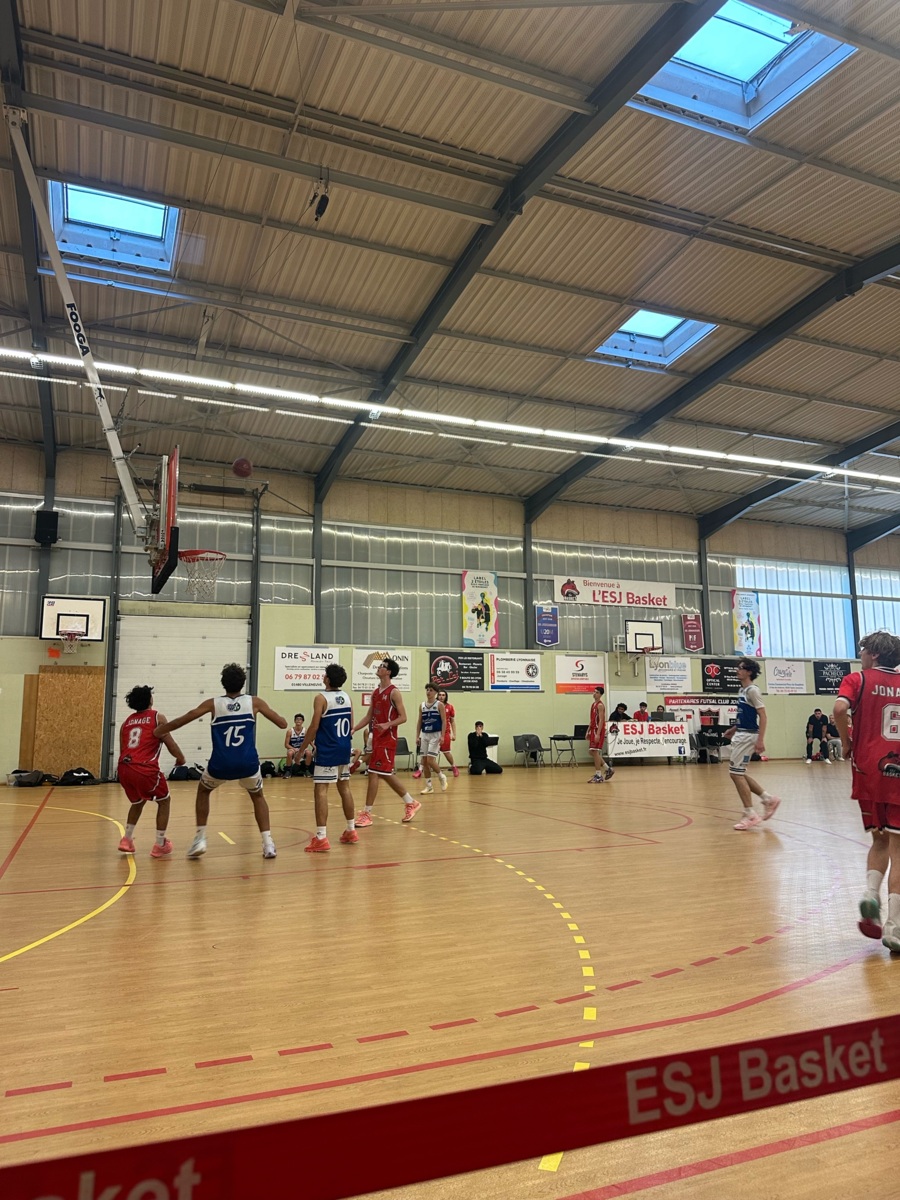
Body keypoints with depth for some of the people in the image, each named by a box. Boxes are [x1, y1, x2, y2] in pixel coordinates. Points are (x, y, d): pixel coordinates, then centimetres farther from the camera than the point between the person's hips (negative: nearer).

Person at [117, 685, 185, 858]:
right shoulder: (157, 717, 7)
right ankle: (160, 846, 16)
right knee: (164, 801, 18)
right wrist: (180, 759, 21)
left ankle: (127, 840, 29)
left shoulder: (126, 722, 21)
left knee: (138, 802, 33)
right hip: (145, 768, -5)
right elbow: (170, 744, 3)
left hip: (124, 768, 5)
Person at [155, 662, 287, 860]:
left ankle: (200, 839, 23)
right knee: (257, 796, 27)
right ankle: (268, 844, 15)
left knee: (203, 791, 31)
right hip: (247, 763, 0)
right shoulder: (254, 702, 6)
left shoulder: (213, 703, 6)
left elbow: (181, 721, 8)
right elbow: (283, 724, 8)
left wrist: (159, 730, 25)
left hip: (220, 764, 0)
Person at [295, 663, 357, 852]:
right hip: (344, 749, 7)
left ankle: (321, 838, -11)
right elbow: (351, 725, 12)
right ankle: (351, 830, 25)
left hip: (327, 751, -7)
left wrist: (302, 748, -4)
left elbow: (314, 727, -14)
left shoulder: (321, 698, -12)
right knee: (344, 788, 17)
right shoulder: (347, 697, 8)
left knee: (320, 790, -6)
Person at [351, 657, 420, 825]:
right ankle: (411, 803, 27)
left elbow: (403, 717, -14)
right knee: (385, 774, 14)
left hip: (387, 739, -9)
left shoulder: (394, 692, -11)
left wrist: (387, 725, -29)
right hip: (377, 738, 9)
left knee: (373, 773, -9)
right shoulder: (376, 692, 13)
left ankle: (367, 813, -3)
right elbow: (369, 716, 15)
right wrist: (354, 729, 6)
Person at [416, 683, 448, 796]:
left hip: (435, 735, -5)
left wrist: (442, 736, -16)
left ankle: (442, 777, 13)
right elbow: (419, 721, 12)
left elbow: (444, 721, -8)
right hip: (424, 735, 5)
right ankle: (429, 786, 13)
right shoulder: (422, 705, 9)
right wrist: (417, 736, 6)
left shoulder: (439, 705, -5)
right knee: (424, 761, 4)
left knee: (430, 760, -13)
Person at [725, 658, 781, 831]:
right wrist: (733, 729, 22)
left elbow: (762, 716, -19)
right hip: (741, 734, 10)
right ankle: (769, 799, 20)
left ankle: (750, 815, -1)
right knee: (738, 772, 12)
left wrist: (760, 740, -25)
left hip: (748, 736, -10)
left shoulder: (752, 690, -14)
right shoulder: (742, 690, 14)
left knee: (736, 772, -7)